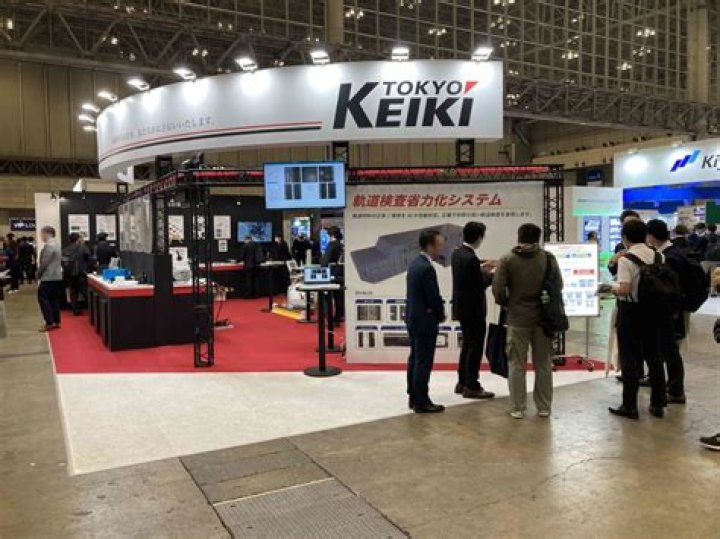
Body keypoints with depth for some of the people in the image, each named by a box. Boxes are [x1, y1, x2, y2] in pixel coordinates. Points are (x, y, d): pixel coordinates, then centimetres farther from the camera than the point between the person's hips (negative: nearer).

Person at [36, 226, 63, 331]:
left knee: (43, 298, -5)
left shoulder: (49, 245, -16)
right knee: (54, 299, 11)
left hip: (49, 277, -10)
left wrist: (38, 274, -5)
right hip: (56, 276, 10)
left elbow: (44, 262, -19)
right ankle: (56, 321, 13)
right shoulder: (55, 244, 16)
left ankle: (50, 322, -8)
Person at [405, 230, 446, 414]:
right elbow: (434, 297, -20)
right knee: (423, 363, -1)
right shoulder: (427, 268, -22)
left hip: (413, 318, 10)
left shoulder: (415, 263, 7)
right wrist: (441, 314, -2)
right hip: (424, 321, -10)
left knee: (415, 359, 16)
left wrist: (436, 311, -1)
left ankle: (413, 397, 25)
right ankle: (422, 402, 7)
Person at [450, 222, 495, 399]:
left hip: (462, 307, 9)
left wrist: (481, 269, 14)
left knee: (468, 345, 19)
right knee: (475, 347, 2)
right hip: (473, 309, -9)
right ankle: (472, 387, 10)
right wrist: (492, 274, -3)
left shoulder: (457, 253, 5)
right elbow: (480, 285, -18)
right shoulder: (471, 258, -23)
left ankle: (462, 382, 27)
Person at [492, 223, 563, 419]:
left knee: (517, 366, 7)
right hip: (543, 317, 2)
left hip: (517, 319, -2)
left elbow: (498, 289, -12)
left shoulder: (507, 260, -7)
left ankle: (517, 408, 12)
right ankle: (544, 407, 21)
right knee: (543, 365, 13)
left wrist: (506, 304, 8)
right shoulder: (548, 258, -2)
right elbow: (558, 285, 2)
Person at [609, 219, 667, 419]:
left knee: (630, 360, 3)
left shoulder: (626, 259, -17)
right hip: (652, 311, 6)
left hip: (630, 312, -6)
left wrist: (613, 288, -4)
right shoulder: (658, 257, 2)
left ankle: (629, 406, 9)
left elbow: (624, 290, -24)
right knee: (654, 357, 15)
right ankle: (658, 404, 23)